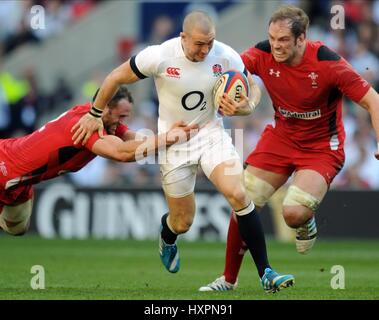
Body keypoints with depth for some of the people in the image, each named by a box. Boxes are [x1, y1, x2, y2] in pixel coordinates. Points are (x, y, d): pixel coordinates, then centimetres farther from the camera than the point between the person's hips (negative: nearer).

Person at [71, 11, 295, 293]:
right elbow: (116, 78, -5)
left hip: (211, 134, 1)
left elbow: (251, 89, 0)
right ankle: (166, 236, 48)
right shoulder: (160, 56, -20)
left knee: (239, 195, -23)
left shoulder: (226, 57, -15)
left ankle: (265, 273, -18)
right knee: (183, 222, 6)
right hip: (174, 141, -1)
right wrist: (95, 114, 5)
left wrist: (244, 108, -23)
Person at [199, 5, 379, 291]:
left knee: (294, 213, -26)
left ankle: (307, 224, 14)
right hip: (281, 137, 4)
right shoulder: (264, 55, -13)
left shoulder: (327, 62, -24)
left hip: (322, 147, -4)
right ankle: (229, 279, 18)